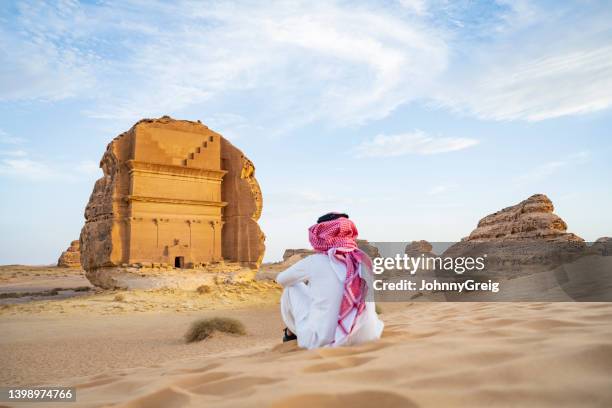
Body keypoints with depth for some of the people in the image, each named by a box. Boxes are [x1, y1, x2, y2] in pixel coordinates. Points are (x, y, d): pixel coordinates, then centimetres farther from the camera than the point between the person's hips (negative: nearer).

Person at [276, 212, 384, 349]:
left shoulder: (314, 262, -6)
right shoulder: (365, 260, 2)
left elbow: (281, 279, 13)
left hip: (321, 342, -3)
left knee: (292, 287, 16)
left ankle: (292, 331, 38)